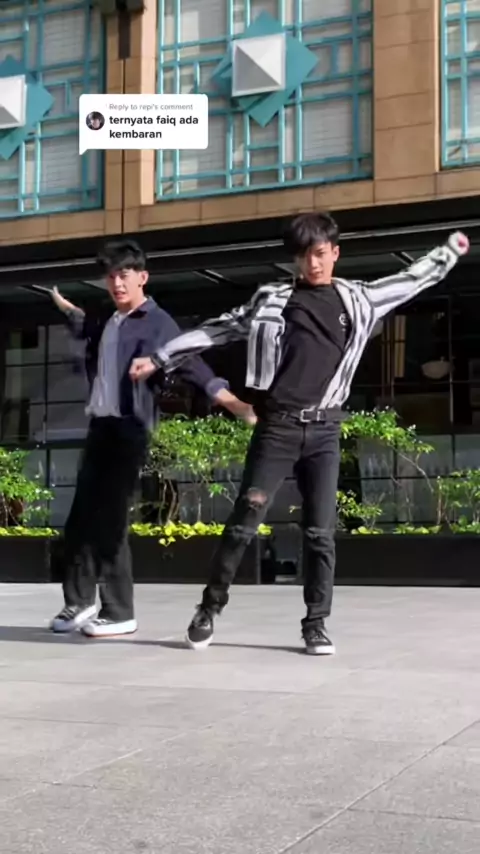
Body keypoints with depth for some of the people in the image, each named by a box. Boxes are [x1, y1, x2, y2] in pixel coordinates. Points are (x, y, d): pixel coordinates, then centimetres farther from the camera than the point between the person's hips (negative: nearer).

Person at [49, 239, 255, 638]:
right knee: (81, 516, 10)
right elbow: (86, 325, 39)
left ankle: (119, 613, 0)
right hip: (99, 426, 7)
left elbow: (191, 364, -19)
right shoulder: (108, 322, 14)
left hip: (129, 430, -7)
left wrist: (232, 401, -31)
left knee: (109, 522, -8)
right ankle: (79, 600, 23)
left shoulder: (158, 322, -7)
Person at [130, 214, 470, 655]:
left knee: (321, 531, 1)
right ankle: (210, 608, 9)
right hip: (277, 426, -1)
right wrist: (159, 358, 7)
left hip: (324, 430, 2)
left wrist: (450, 250, 33)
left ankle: (316, 624, 9)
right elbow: (216, 330, 8)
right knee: (244, 522, -4)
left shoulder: (358, 300, 11)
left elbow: (411, 280, 25)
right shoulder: (271, 300, 6)